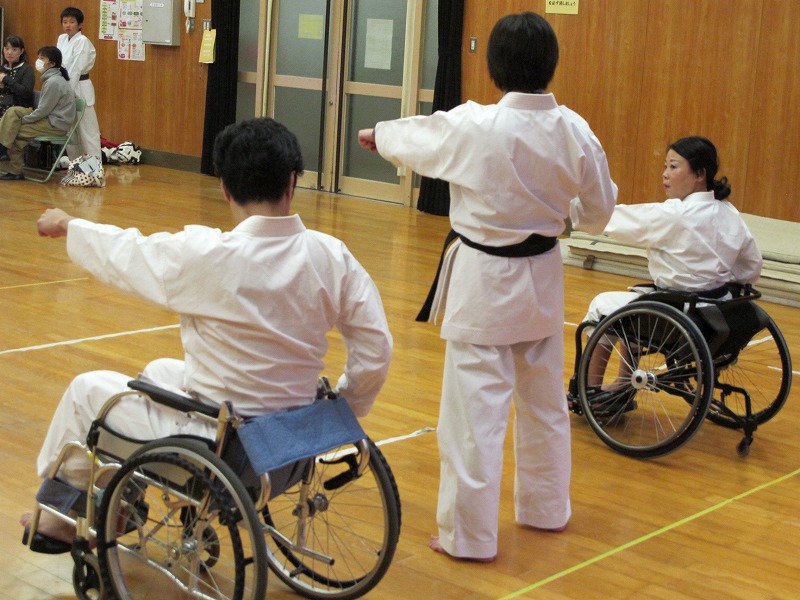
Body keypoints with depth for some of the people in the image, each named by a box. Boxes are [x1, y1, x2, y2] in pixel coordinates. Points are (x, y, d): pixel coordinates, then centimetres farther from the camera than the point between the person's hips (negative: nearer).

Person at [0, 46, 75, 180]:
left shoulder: (54, 82, -19)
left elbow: (43, 111, -19)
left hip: (56, 125, -10)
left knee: (15, 132, -11)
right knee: (13, 111, -1)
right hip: (50, 118, 10)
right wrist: (25, 117, 6)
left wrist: (22, 120, -8)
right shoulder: (51, 79, 13)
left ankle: (15, 170, 5)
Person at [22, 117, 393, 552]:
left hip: (214, 448, -6)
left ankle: (58, 519, 43)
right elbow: (374, 352, -5)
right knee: (161, 371, 31)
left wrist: (68, 226, 17)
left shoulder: (205, 256, -22)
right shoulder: (332, 257, -11)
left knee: (88, 389, 20)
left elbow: (122, 254, -3)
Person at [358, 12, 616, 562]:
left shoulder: (472, 127, -19)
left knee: (475, 410, 2)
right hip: (542, 278, 5)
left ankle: (469, 535, 9)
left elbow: (414, 138, 2)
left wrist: (378, 134, 25)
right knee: (545, 401, 20)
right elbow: (598, 212, 3)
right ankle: (547, 508, 37)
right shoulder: (575, 132, -8)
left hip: (483, 283, -5)